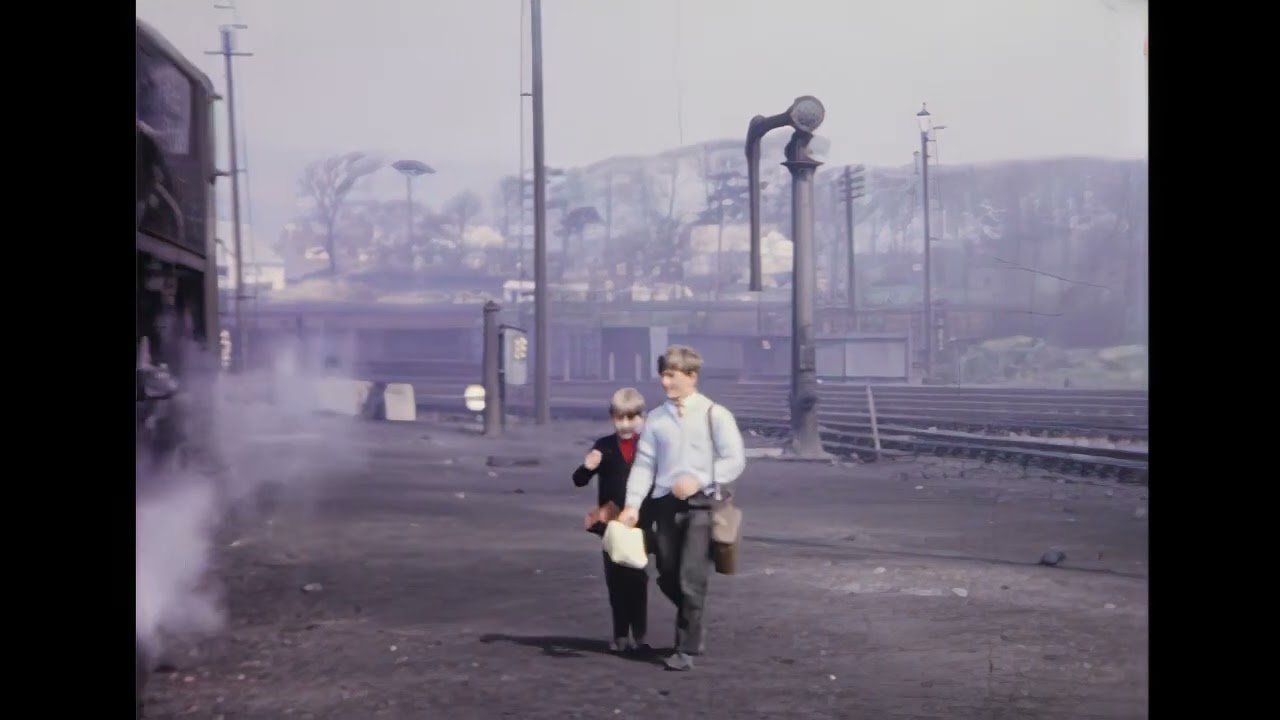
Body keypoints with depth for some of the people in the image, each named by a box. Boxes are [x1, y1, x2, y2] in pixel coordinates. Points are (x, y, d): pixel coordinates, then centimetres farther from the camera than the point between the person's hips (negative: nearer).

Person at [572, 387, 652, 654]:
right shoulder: (604, 447, 1)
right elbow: (579, 481, 1)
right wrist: (587, 467, -20)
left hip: (640, 524, -1)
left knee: (637, 579, 2)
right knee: (615, 580, 7)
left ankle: (639, 635, 9)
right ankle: (620, 635, 16)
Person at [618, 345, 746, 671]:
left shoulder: (714, 415, -2)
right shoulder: (656, 419, 8)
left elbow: (735, 459, -4)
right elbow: (644, 464, 5)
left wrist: (699, 481, -15)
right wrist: (633, 505, -6)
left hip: (702, 505, -4)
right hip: (666, 505, 4)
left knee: (691, 580, -10)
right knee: (668, 579, 9)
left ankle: (686, 649, -1)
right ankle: (693, 630, 34)